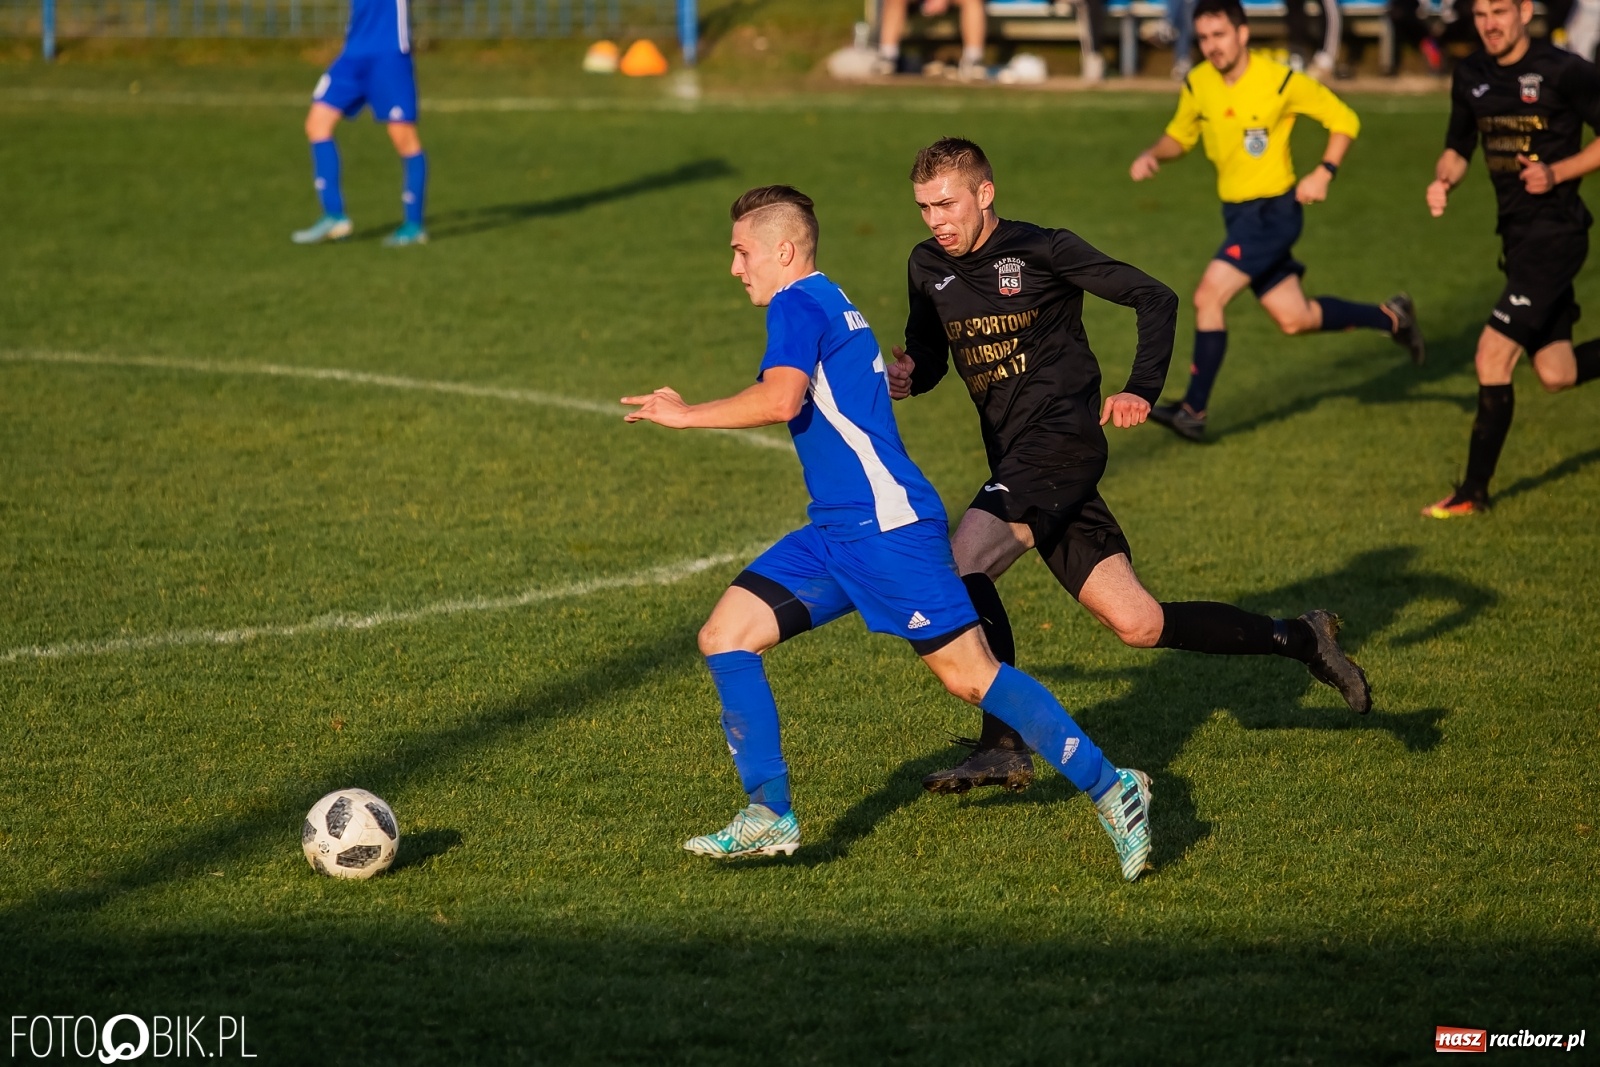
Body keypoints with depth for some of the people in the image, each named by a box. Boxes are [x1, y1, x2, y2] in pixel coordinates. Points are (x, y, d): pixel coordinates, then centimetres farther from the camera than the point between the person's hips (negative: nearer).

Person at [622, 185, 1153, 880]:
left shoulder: (798, 303, -9)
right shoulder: (832, 307, 21)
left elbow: (781, 399, -24)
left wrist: (686, 415, -15)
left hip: (885, 526, -10)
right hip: (836, 531, 10)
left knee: (970, 675, -8)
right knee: (724, 637, 2)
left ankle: (1110, 789, 1)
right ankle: (770, 816, 1)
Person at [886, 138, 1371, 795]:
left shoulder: (1040, 250, -7)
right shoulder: (928, 268, 11)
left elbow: (1154, 298, -5)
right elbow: (927, 356, 22)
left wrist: (1141, 393, -14)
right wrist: (904, 378, -2)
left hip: (1062, 440, -6)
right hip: (1016, 462, 7)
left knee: (961, 567, -23)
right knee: (1137, 624, 3)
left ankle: (1003, 746, -16)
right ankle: (1300, 639, 20)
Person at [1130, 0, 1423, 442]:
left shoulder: (1280, 81, -16)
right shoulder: (1197, 85, -1)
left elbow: (1344, 120, -5)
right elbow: (1180, 135, 16)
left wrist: (1323, 174, -16)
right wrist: (1152, 155, -5)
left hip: (1274, 211, -7)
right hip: (1237, 213, 7)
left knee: (1208, 296, -18)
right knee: (1294, 319, 13)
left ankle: (1194, 410, -11)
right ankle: (1391, 317, 34)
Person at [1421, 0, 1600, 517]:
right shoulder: (1470, 76, 7)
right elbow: (1458, 148, 17)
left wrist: (1557, 172, -19)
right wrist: (1442, 182, -4)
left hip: (1555, 233, -7)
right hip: (1517, 236, 8)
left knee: (1493, 355, -13)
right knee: (1556, 374, 10)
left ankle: (1474, 492, -4)